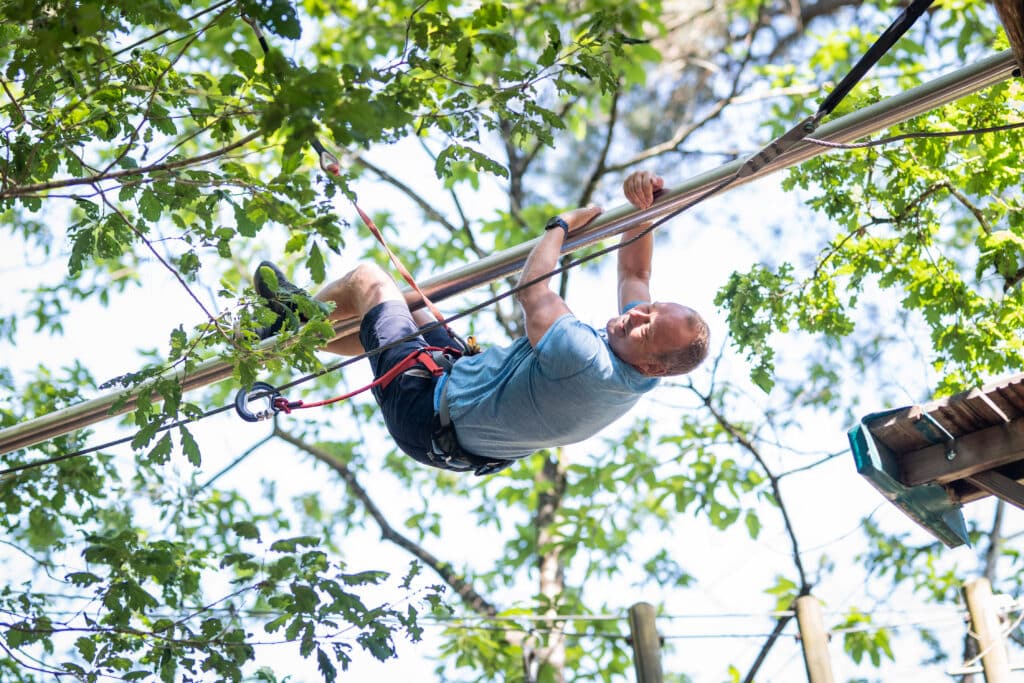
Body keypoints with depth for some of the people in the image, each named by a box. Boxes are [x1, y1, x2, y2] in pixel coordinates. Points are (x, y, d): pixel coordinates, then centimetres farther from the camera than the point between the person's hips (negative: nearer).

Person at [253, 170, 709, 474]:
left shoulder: (587, 364, -42)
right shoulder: (636, 375, -16)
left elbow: (533, 294, -25)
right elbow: (634, 273, 1)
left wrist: (560, 225, -10)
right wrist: (644, 209, -12)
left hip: (429, 415, -8)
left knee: (366, 279, 6)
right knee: (409, 313, 27)